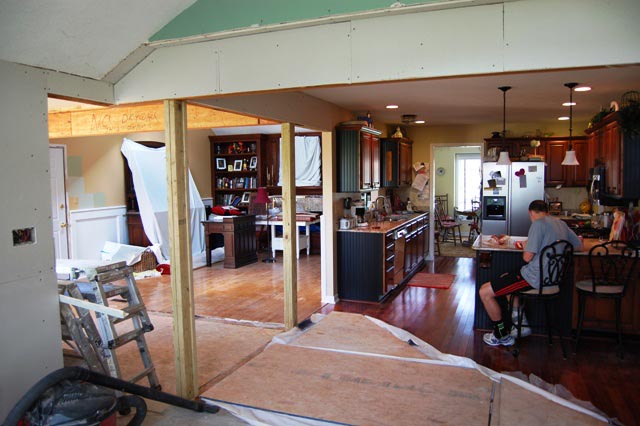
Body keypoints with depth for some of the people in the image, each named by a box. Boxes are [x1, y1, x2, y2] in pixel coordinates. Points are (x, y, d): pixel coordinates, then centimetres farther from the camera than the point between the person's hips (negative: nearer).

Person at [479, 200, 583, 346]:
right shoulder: (561, 223, 10)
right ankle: (521, 324, 25)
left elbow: (527, 257, -18)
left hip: (534, 278, -10)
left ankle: (502, 335, 9)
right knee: (505, 278, 31)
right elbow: (579, 245, 24)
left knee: (484, 292, -5)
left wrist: (525, 247, 4)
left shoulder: (538, 223, -15)